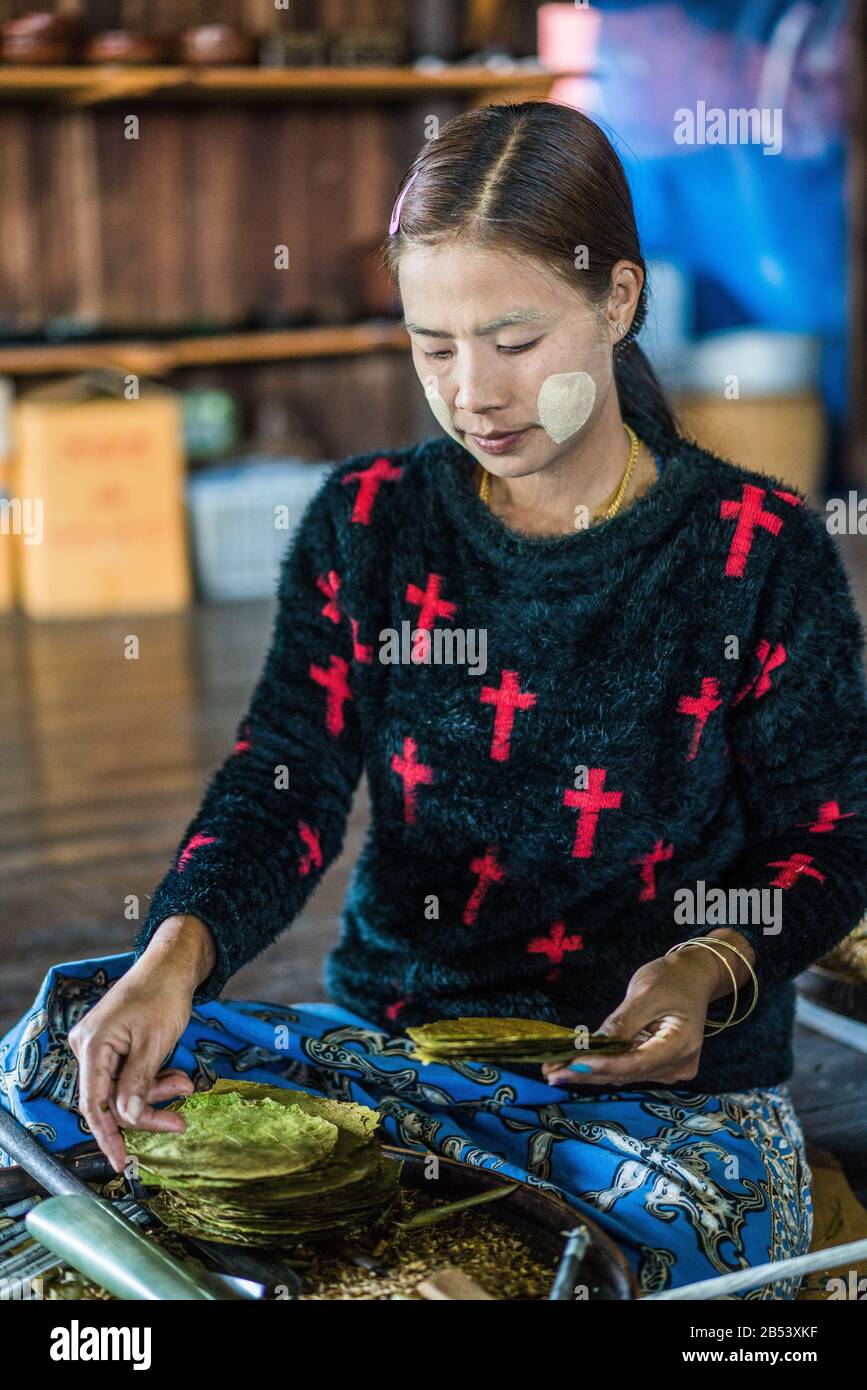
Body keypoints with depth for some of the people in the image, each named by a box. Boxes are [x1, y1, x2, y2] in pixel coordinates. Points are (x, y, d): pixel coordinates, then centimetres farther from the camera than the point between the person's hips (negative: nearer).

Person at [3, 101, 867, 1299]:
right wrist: (178, 951, -25)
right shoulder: (365, 524, 4)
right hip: (390, 1019, 3)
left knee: (663, 1242, -37)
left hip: (669, 1074, -2)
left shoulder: (760, 549, -3)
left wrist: (711, 970, -20)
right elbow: (284, 785, -4)